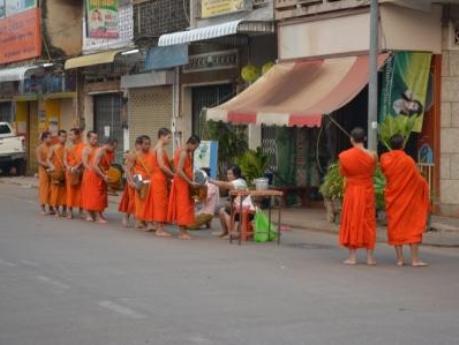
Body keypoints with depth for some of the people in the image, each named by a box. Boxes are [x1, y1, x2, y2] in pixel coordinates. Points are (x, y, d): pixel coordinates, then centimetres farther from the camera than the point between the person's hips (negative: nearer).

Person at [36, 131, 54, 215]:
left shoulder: (51, 147, 7)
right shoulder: (40, 148, -6)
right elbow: (39, 161, -11)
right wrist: (48, 165, -21)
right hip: (44, 171, -5)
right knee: (44, 189, 0)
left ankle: (51, 208, 13)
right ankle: (43, 209, 5)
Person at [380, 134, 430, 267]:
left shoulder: (384, 159, -5)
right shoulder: (407, 160, -15)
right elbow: (418, 180, -10)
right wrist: (425, 185, 8)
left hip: (392, 198, 3)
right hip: (408, 198, -3)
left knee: (395, 226, 9)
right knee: (413, 226, 3)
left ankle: (399, 258, 8)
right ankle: (415, 259, 0)